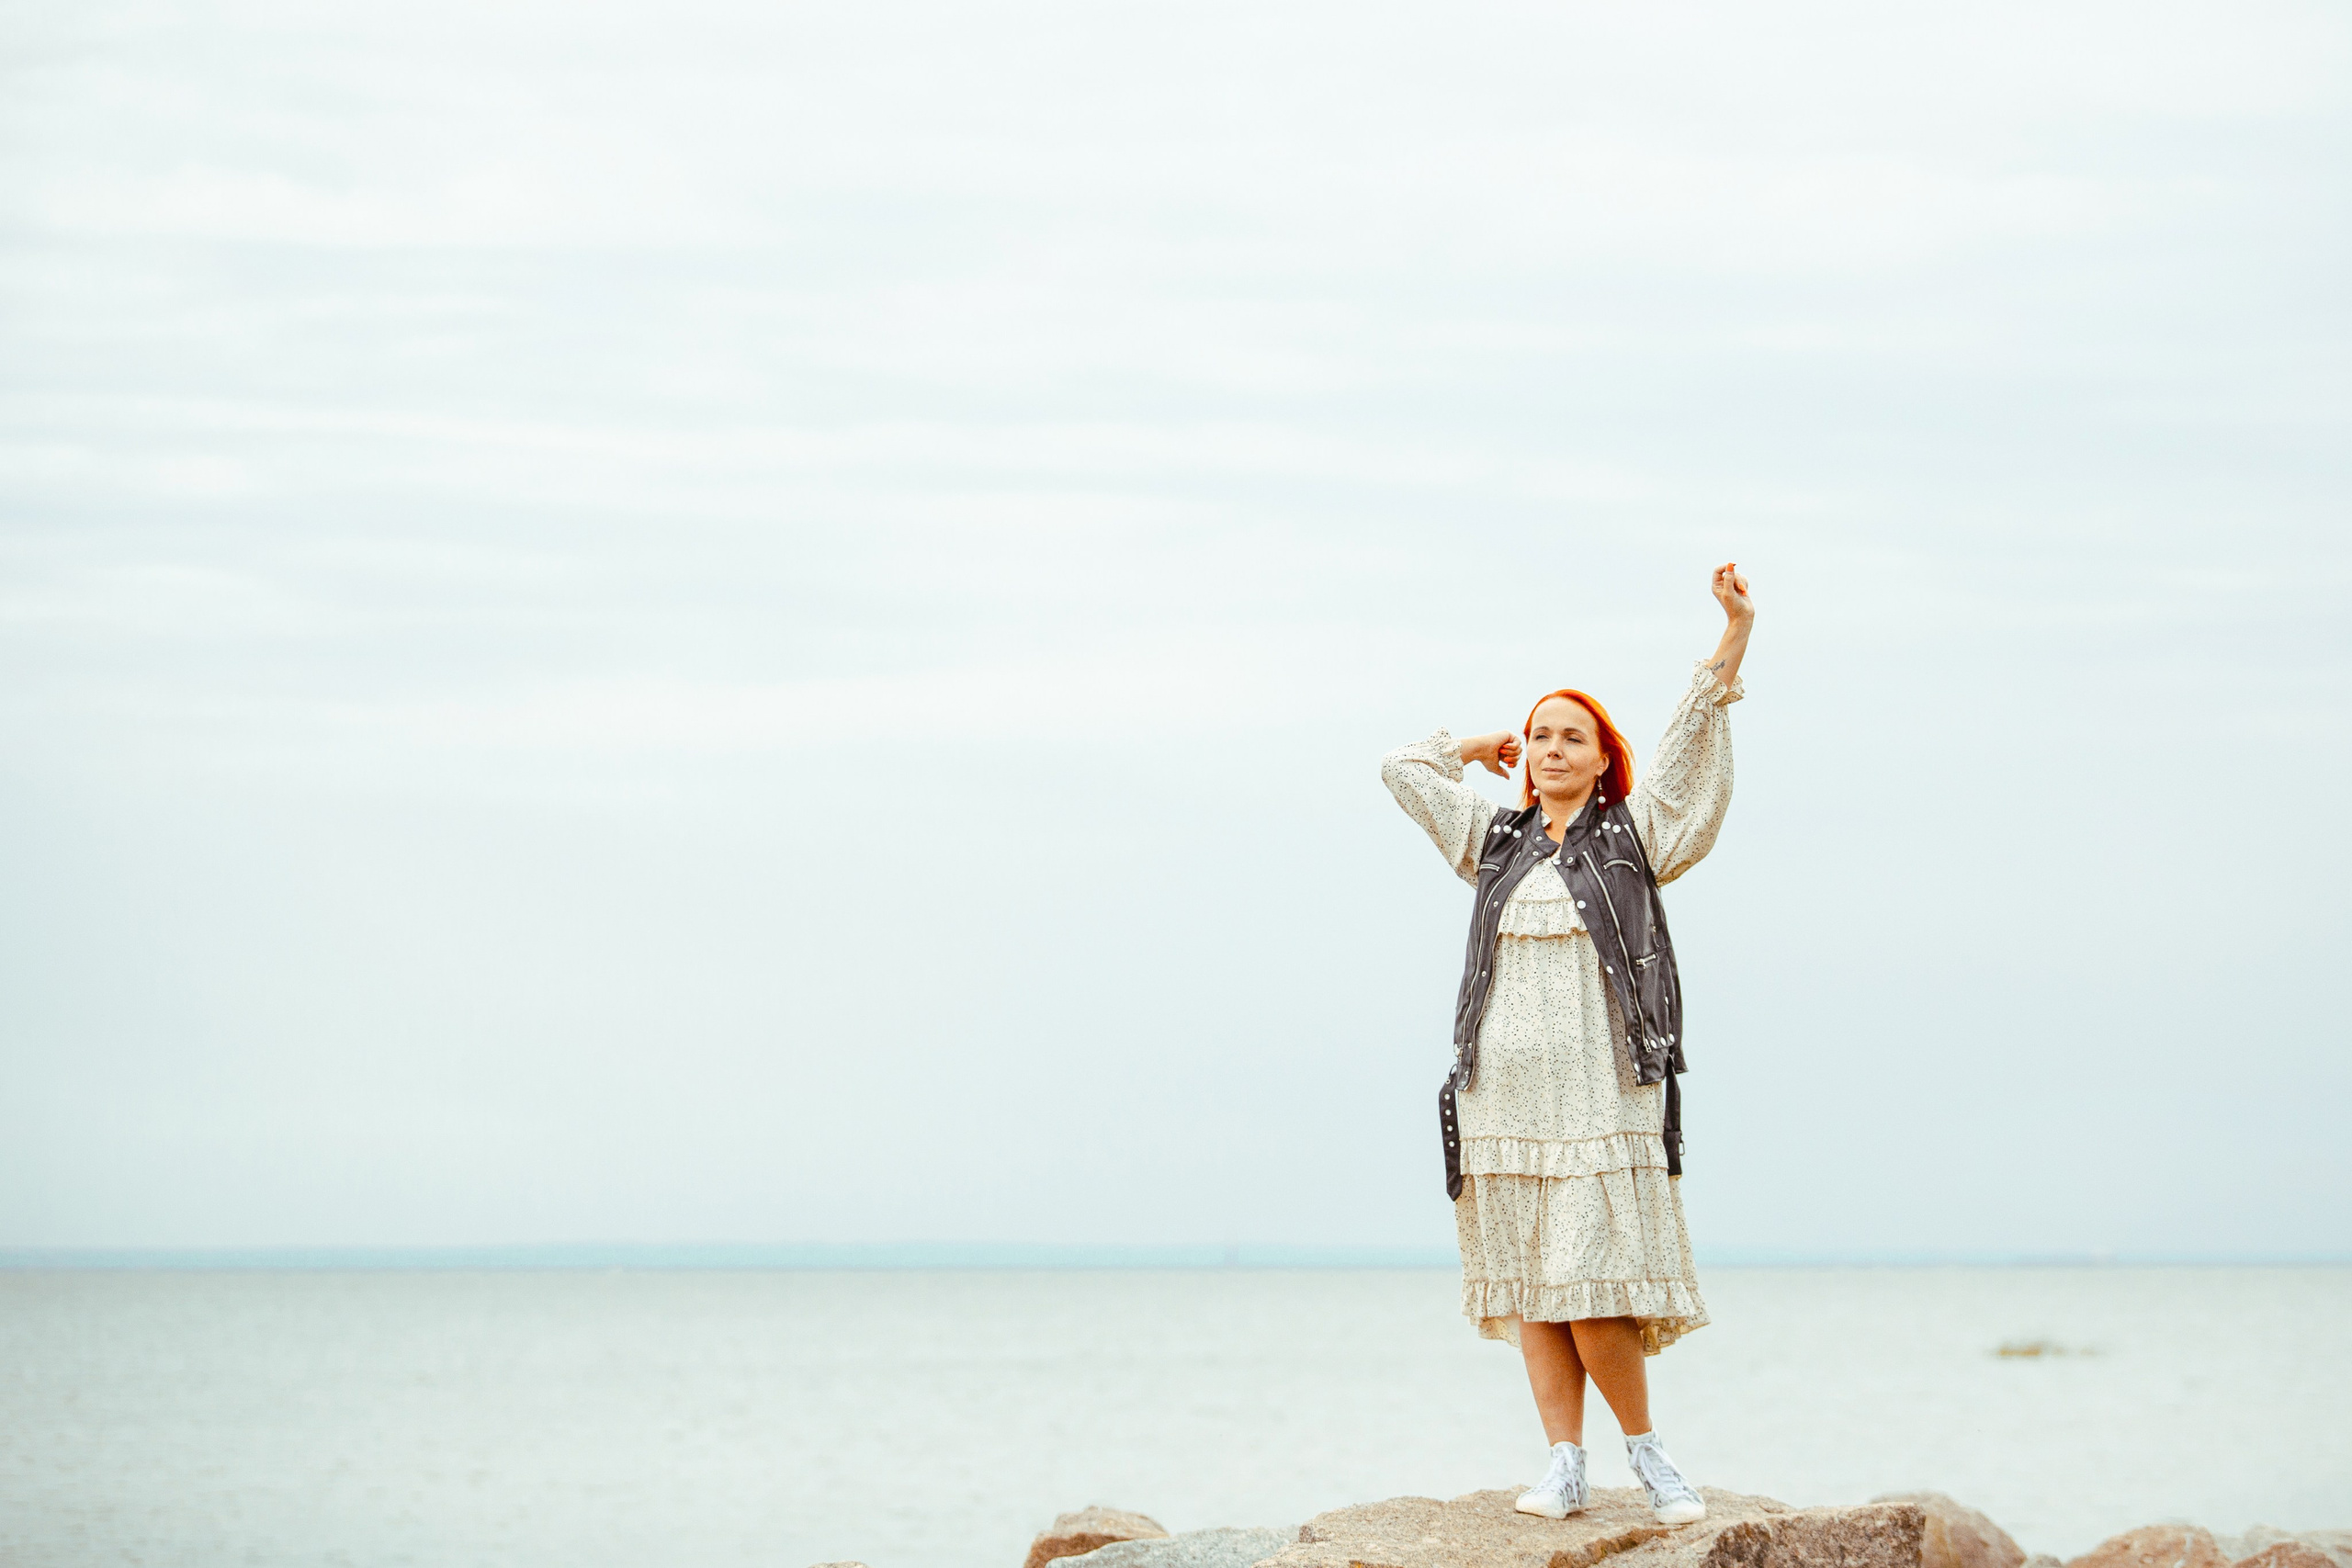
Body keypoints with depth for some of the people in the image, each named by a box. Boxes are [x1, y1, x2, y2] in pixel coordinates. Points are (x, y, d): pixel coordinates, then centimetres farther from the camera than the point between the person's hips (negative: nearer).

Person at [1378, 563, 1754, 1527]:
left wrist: (1732, 640, -9)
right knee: (1528, 1290, -1)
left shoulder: (1634, 834, 9)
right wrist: (1477, 750, 30)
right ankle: (1564, 1469, 1)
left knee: (1594, 1298, -12)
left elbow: (1692, 740, 0)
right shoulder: (1495, 841, 17)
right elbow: (1400, 768, 24)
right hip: (1501, 1094, 4)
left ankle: (1645, 1449, 5)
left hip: (1602, 1094, -4)